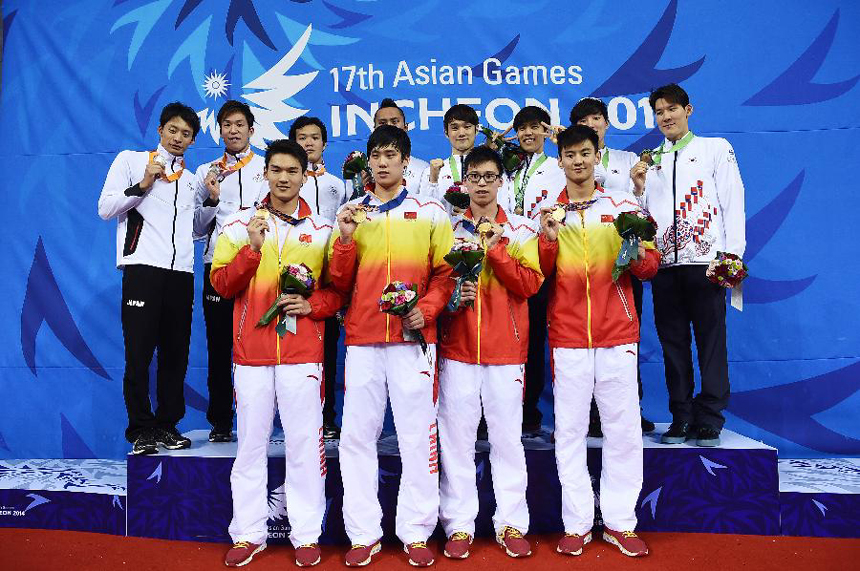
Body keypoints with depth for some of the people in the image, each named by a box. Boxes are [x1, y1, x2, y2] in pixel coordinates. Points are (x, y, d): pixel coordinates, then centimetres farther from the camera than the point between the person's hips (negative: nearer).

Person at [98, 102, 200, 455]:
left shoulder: (190, 179, 24)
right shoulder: (131, 160, 11)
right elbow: (106, 208, 2)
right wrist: (141, 186, -7)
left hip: (181, 272, 5)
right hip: (142, 267, -4)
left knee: (176, 354, 5)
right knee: (139, 353, -4)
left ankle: (167, 425, 15)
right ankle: (141, 430, 5)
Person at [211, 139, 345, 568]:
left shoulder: (322, 230, 7)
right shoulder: (240, 224, 8)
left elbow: (338, 289, 9)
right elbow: (221, 284, 1)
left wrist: (311, 304, -10)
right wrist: (253, 247, -12)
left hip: (302, 351, 0)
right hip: (251, 350, 1)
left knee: (304, 443, 2)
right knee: (251, 443, 7)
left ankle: (307, 534, 14)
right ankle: (248, 533, 20)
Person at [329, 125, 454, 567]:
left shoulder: (430, 213, 9)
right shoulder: (351, 214, 13)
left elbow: (445, 272, 7)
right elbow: (339, 282, 10)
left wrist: (426, 309, -9)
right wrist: (345, 238, -5)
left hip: (413, 338, -1)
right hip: (362, 338, 2)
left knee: (417, 435, 2)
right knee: (357, 435, 4)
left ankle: (416, 533, 15)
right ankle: (364, 533, 16)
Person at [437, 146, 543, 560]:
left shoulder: (521, 230, 7)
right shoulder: (449, 229, 9)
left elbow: (529, 284, -4)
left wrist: (493, 249, -13)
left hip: (506, 348, -1)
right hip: (457, 347, 1)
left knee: (507, 435, 4)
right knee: (457, 436, 4)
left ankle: (511, 523, 17)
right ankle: (459, 525, 15)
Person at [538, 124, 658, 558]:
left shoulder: (624, 206, 8)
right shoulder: (547, 213, 9)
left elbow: (651, 265, 7)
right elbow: (538, 276, 6)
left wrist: (637, 256, -15)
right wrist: (548, 238, -10)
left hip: (617, 335, 0)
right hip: (567, 336, 0)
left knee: (623, 430, 4)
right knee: (569, 431, 3)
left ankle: (620, 522, 18)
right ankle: (577, 524, 15)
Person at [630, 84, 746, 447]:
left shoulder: (716, 148, 12)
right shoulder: (648, 160, 18)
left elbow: (732, 200, 4)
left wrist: (733, 253, -6)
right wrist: (638, 188, -1)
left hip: (706, 260, -3)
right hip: (664, 262, 3)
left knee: (710, 340, -2)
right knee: (673, 342, 5)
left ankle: (709, 421, 5)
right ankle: (681, 419, 12)